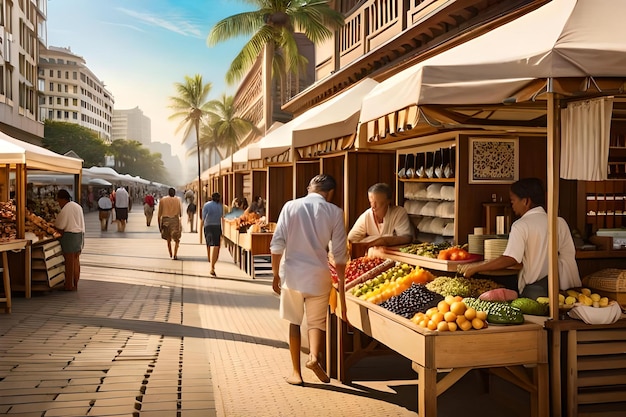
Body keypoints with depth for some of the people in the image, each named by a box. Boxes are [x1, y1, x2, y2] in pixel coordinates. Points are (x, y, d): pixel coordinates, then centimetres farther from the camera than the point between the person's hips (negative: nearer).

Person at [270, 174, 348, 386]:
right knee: (317, 321, 13)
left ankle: (296, 372, 16)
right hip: (318, 274, -1)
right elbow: (339, 253, 0)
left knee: (294, 321, 14)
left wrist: (276, 274, 6)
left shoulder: (291, 206, -1)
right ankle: (314, 355, -14)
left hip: (292, 272, 1)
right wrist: (341, 281, 11)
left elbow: (277, 244, -3)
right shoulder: (334, 212, -1)